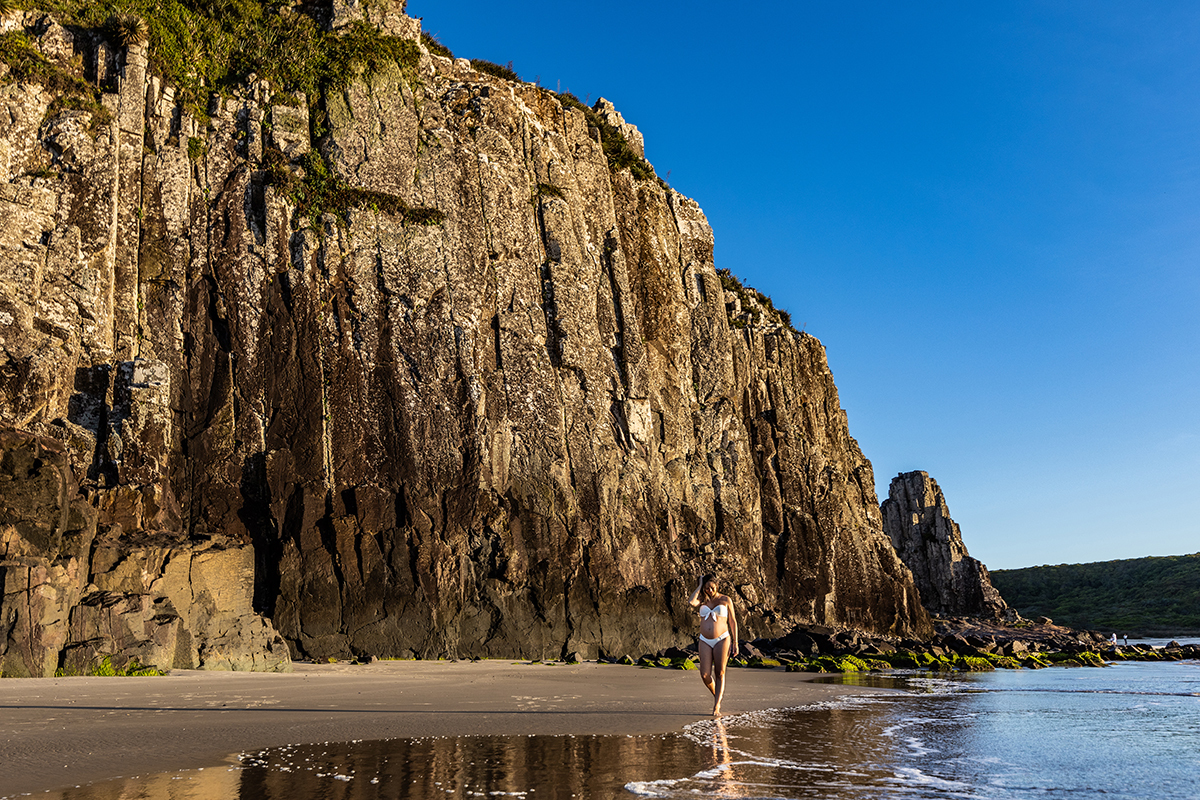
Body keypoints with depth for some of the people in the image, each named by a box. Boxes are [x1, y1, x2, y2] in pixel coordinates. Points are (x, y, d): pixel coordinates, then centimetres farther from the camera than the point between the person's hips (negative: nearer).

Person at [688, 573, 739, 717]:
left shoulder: (725, 600, 4)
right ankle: (717, 694, 23)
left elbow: (732, 621, 5)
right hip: (705, 641, 2)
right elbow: (691, 602, -15)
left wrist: (735, 643, -1)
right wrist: (699, 586, -4)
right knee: (705, 675, -6)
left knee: (719, 674, -3)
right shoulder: (702, 601, 9)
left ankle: (716, 707, 1)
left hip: (722, 640, -2)